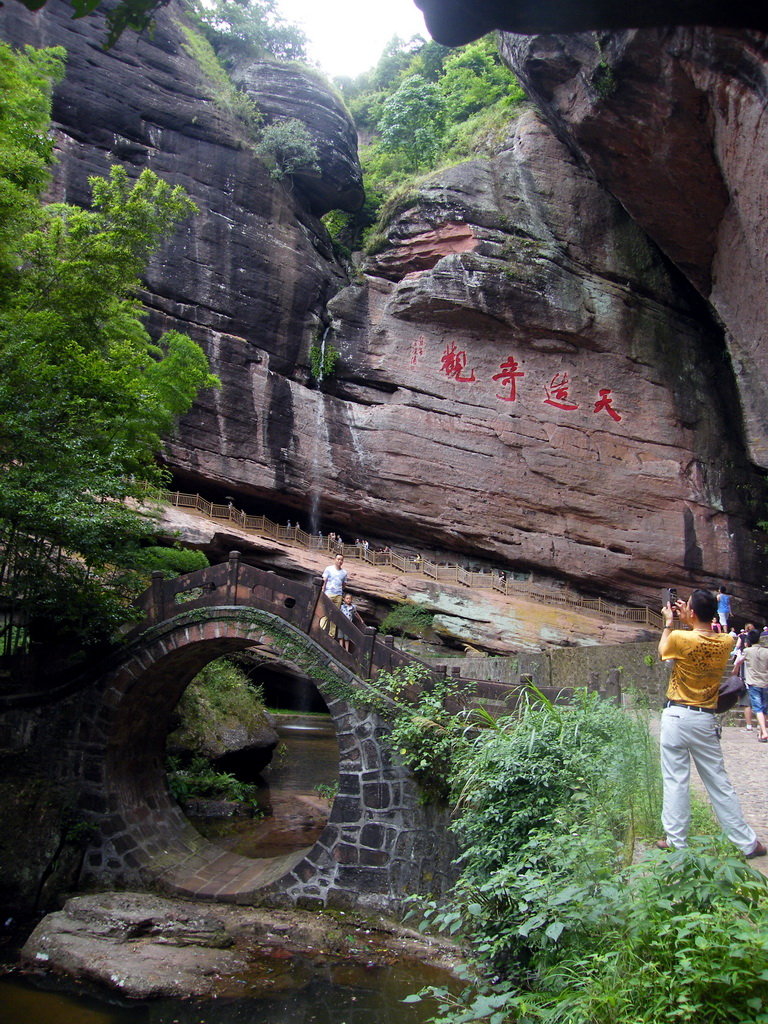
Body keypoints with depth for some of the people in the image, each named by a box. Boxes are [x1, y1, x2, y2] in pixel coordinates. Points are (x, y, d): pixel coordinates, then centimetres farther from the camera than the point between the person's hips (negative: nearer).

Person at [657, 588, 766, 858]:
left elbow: (662, 651, 8)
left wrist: (669, 622, 18)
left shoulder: (680, 638, -15)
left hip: (676, 716, -4)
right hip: (706, 720, 4)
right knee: (719, 783, 12)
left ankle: (676, 841, 11)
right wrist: (688, 622, 20)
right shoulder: (726, 642, -3)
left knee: (676, 781, 4)